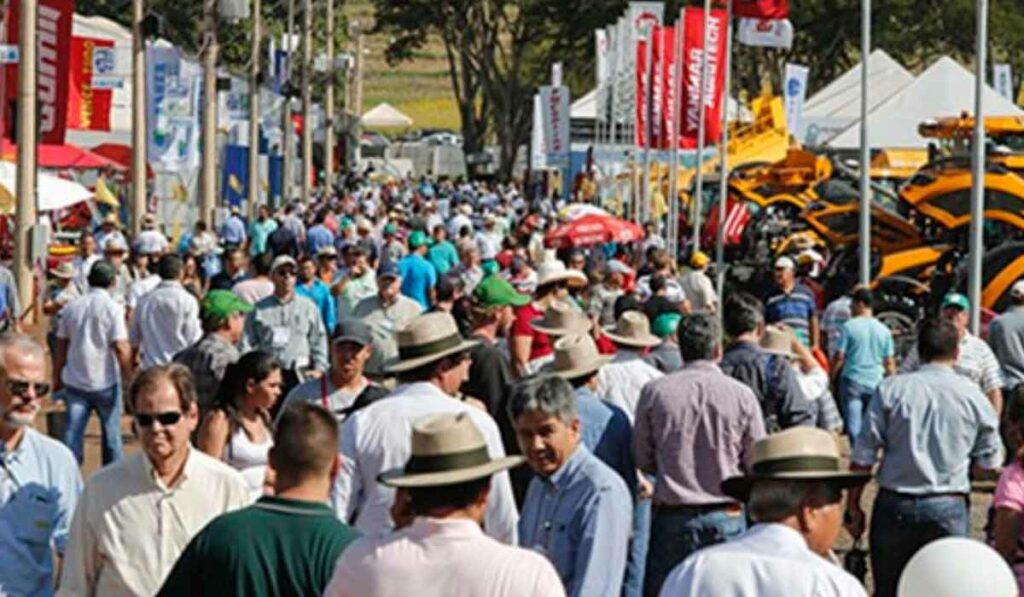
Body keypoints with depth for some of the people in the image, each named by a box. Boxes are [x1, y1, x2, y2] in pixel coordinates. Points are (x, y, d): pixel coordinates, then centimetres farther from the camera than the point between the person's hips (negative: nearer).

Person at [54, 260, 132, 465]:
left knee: (72, 433, 3)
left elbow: (61, 346, 8)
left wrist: (57, 379, 18)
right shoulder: (113, 308, -10)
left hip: (75, 381, 3)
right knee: (111, 433, 11)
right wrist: (129, 377, -6)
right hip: (105, 382, -3)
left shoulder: (71, 307, 3)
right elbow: (121, 347, -16)